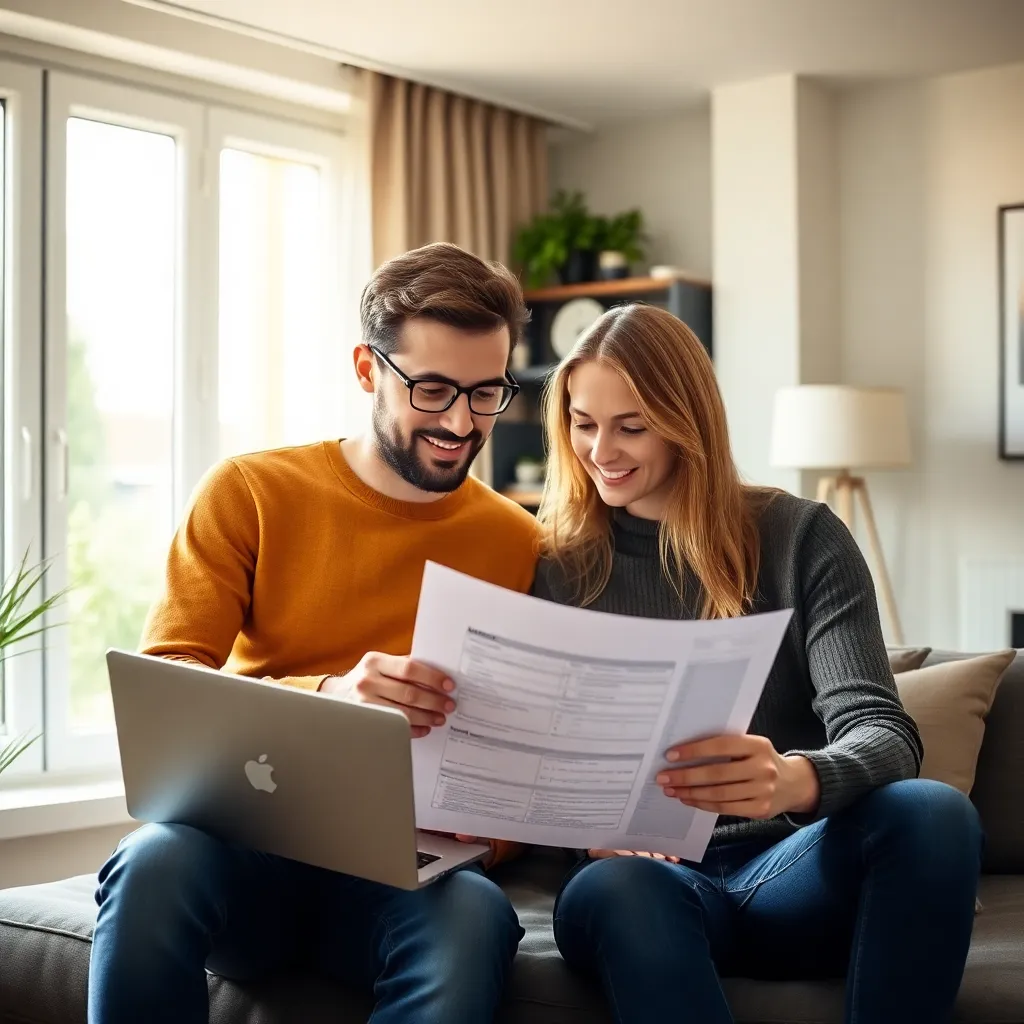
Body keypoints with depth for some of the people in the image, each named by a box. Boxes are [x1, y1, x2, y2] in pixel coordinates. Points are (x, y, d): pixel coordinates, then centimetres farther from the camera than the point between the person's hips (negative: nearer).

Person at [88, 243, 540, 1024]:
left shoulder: (519, 545, 5)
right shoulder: (251, 493, 3)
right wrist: (326, 697, -26)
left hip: (404, 872, 1)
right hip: (247, 846, 0)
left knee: (476, 920, -34)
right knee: (156, 863, -34)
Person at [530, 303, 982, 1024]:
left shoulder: (801, 538, 3)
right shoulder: (556, 567, 7)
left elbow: (882, 733, -9)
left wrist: (795, 779, -33)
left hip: (795, 871, 1)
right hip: (652, 873, -1)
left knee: (934, 814, -31)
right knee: (609, 891, -37)